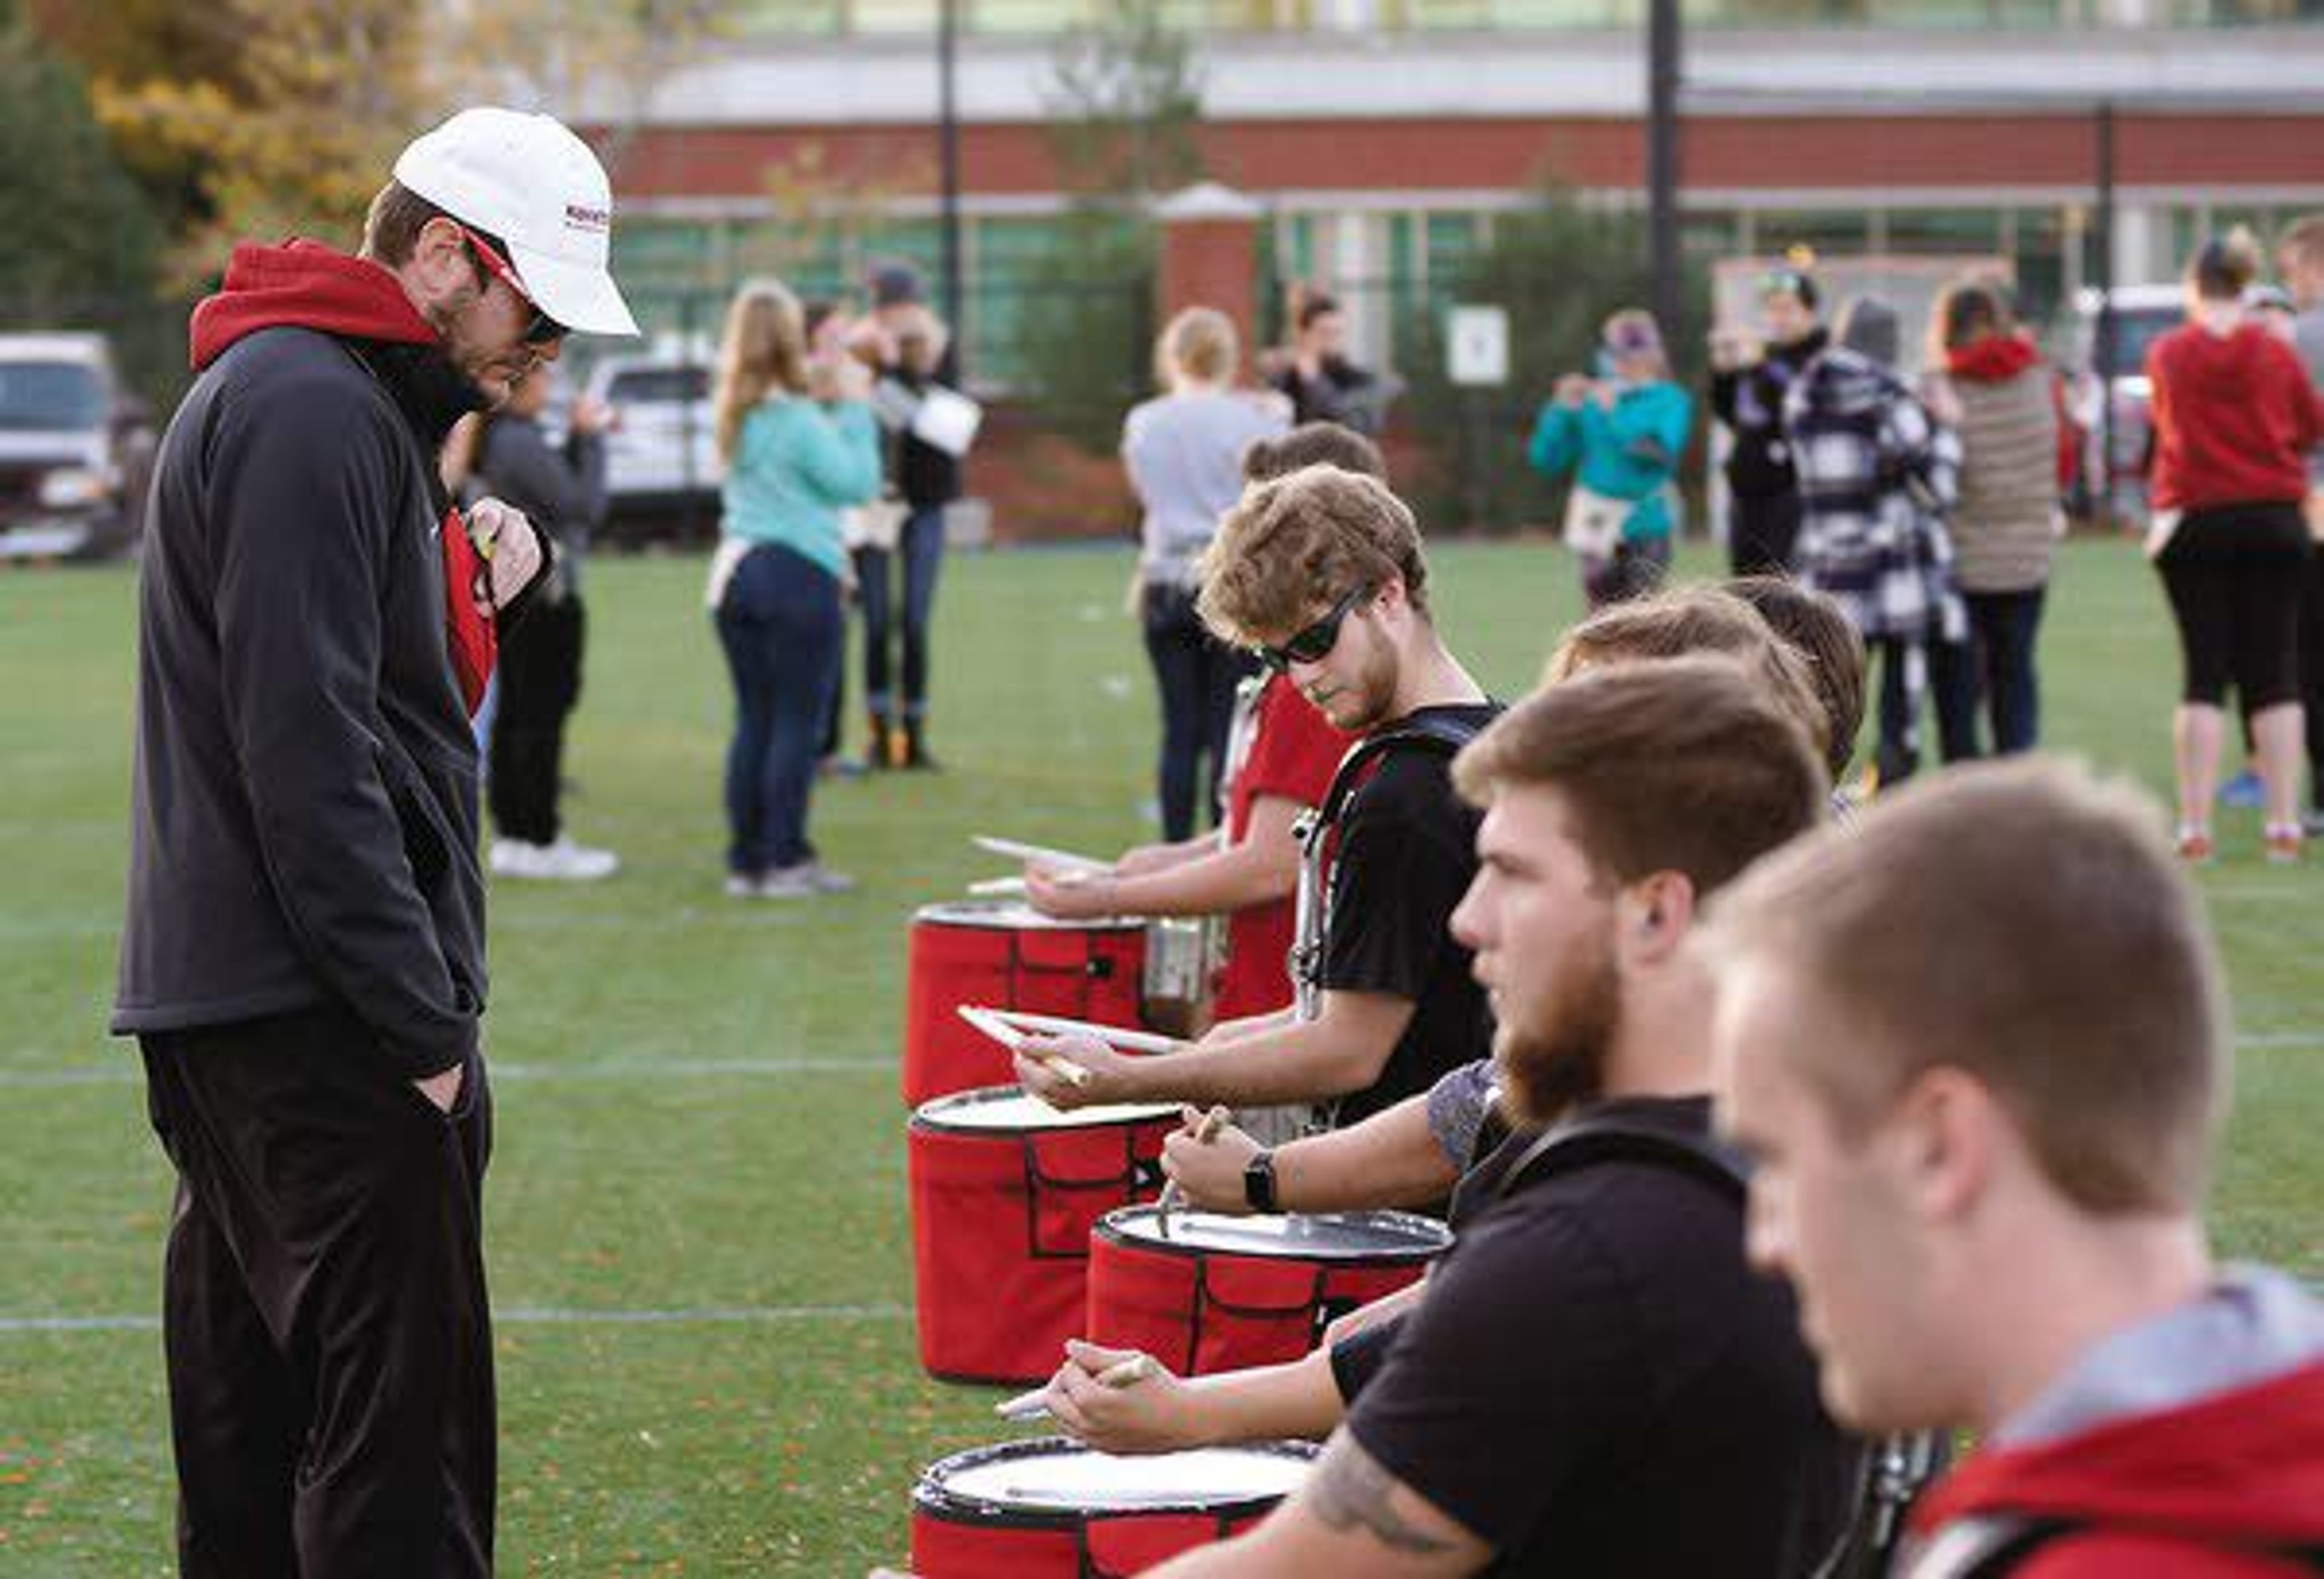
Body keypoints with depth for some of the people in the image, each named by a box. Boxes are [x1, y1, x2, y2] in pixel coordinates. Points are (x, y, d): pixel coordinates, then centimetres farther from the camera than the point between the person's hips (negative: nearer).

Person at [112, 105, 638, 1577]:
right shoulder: (312, 410, -13)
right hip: (319, 1016, -10)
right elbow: (305, 751, -20)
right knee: (399, 1450, -9)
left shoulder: (289, 392, 19)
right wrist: (425, 1024, -19)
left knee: (248, 1429, 13)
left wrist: (464, 590, 5)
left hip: (218, 1006, 10)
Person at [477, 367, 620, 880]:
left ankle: (511, 835, 18)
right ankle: (540, 843, -2)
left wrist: (580, 436, 10)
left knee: (515, 713, 13)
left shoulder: (497, 438, 9)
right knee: (543, 715, -5)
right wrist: (590, 438, -8)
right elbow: (586, 505, -16)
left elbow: (559, 486, 18)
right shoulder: (522, 442, -20)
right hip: (543, 594, -10)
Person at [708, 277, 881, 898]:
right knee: (797, 724, 0)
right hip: (798, 577, -7)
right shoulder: (798, 419, -15)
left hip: (735, 574, 7)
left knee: (753, 722, 12)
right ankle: (785, 862, 1)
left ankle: (746, 860, 14)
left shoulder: (735, 416, 8)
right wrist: (854, 407, -4)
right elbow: (857, 481, -11)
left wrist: (835, 403, 11)